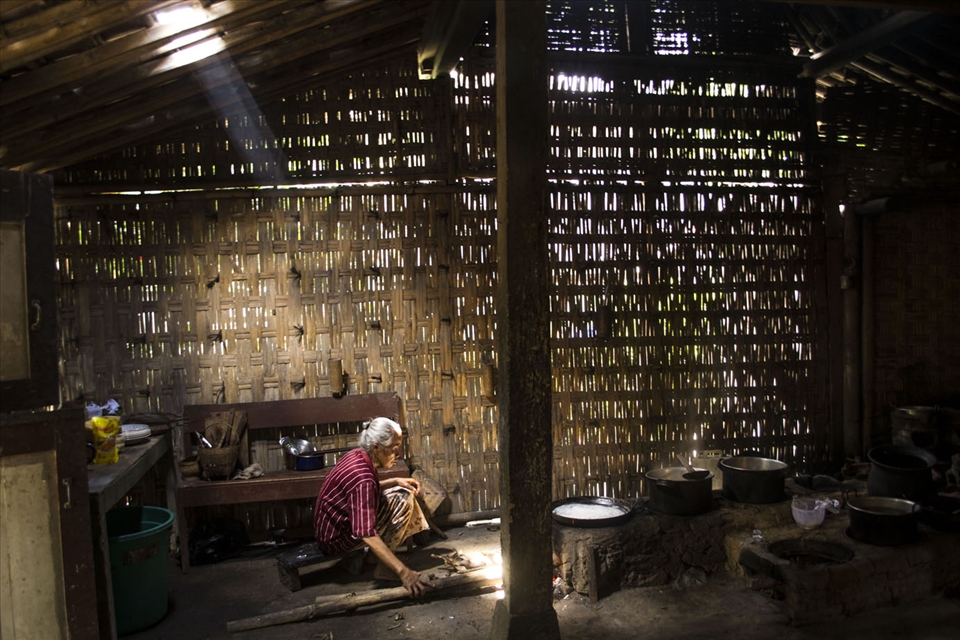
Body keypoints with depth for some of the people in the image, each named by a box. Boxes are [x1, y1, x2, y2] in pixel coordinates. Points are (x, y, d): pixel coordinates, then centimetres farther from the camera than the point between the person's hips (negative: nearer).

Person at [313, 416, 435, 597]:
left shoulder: (357, 455, -5)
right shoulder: (361, 478, -33)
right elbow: (367, 535, -39)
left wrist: (395, 481, 1)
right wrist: (403, 572, -41)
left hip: (331, 524, 9)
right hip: (336, 538, -9)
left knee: (404, 493, 9)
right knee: (403, 502, -17)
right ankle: (381, 566, -7)